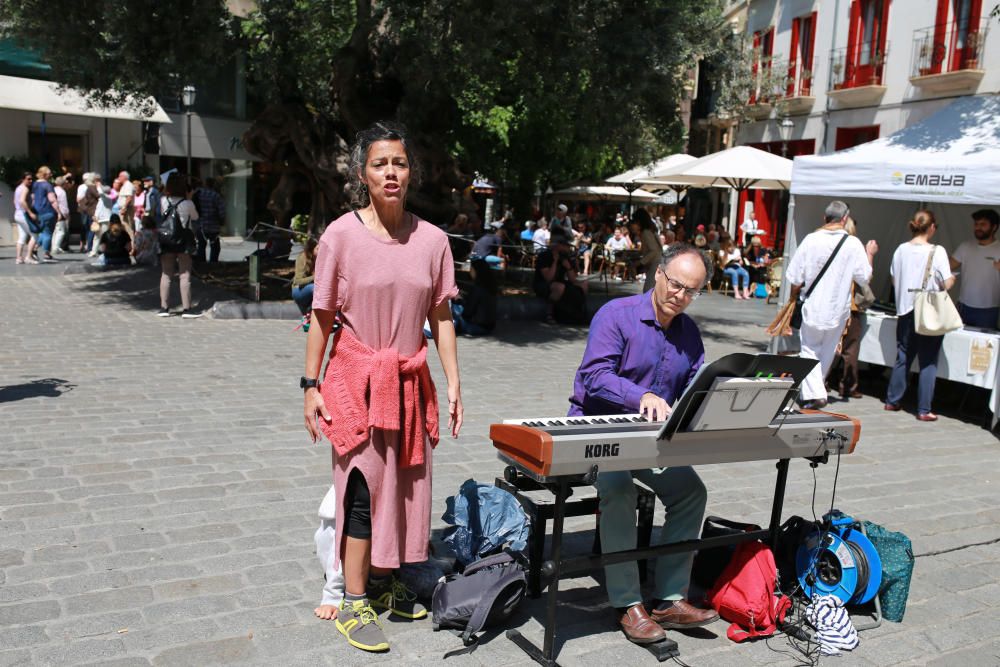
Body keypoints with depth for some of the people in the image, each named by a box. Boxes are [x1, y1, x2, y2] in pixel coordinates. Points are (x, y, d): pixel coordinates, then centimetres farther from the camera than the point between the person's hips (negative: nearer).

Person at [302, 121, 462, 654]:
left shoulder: (432, 240, 1)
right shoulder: (341, 235, -7)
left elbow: (441, 318, 5)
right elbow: (321, 317, -3)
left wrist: (453, 383, 2)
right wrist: (311, 386, -4)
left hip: (410, 381, 4)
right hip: (357, 379, -4)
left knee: (405, 484, 11)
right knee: (364, 487, -2)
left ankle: (382, 582, 30)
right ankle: (353, 604, 12)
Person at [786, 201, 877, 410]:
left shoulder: (811, 240, -9)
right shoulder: (853, 244, -9)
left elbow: (795, 278, -6)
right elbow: (865, 277, -3)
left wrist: (793, 298, 11)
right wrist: (870, 254, 12)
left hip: (812, 307, -1)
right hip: (837, 309, 1)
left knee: (810, 350, 9)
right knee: (827, 353, 19)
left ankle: (813, 393, -8)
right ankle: (816, 390, 33)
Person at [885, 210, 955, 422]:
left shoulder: (901, 250, 0)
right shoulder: (937, 252, -13)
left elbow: (894, 281, 9)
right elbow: (947, 284, -13)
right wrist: (952, 279, 8)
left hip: (905, 311, 5)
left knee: (903, 358, 16)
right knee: (928, 362, 3)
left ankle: (892, 401, 23)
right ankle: (923, 410, 5)